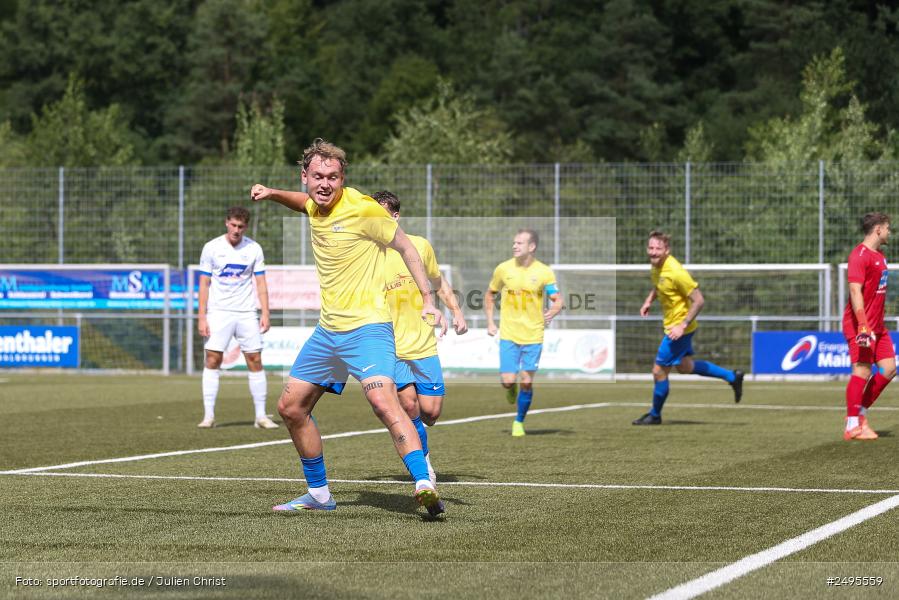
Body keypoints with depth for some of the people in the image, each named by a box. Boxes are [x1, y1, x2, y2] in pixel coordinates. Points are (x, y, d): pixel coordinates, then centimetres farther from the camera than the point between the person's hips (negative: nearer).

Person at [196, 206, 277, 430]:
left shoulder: (254, 249, 3)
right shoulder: (212, 248, 0)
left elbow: (261, 283, 6)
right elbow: (204, 284, 2)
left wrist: (265, 313, -4)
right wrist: (201, 317, -4)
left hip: (246, 313, 1)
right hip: (218, 312, -1)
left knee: (255, 361, -1)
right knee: (212, 360, -7)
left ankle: (261, 416, 5)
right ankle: (208, 415, -4)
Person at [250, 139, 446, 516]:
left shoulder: (362, 209, -13)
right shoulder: (315, 207, 7)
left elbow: (406, 247, -6)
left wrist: (427, 299, -12)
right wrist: (273, 194, 17)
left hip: (367, 326, -8)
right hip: (328, 329, 8)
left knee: (383, 400, -29)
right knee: (291, 407, 12)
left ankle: (425, 486, -37)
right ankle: (319, 495, 25)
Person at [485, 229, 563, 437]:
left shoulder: (544, 272, -4)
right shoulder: (503, 269, 0)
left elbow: (557, 300, -3)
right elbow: (490, 294, 14)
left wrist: (551, 313, -26)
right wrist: (490, 322, 6)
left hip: (533, 336, -1)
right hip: (508, 334, 1)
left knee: (526, 382, -1)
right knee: (508, 381, -7)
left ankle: (519, 422, 18)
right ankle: (511, 389, 30)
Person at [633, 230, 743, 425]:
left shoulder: (676, 272, -28)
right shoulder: (656, 266, -2)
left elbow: (699, 300, -24)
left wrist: (682, 326, -26)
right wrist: (649, 301, 6)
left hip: (679, 327, -9)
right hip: (671, 324, 9)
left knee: (659, 371, -1)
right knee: (685, 367, 23)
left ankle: (655, 415, 19)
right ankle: (732, 377, 34)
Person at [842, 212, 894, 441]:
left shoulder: (879, 256, 17)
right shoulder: (860, 255, -14)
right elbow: (855, 290, -22)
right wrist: (863, 326, -28)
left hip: (877, 325, 9)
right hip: (861, 325, -9)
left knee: (889, 369, 6)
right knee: (862, 371, -10)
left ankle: (860, 412, 15)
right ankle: (852, 426, -5)